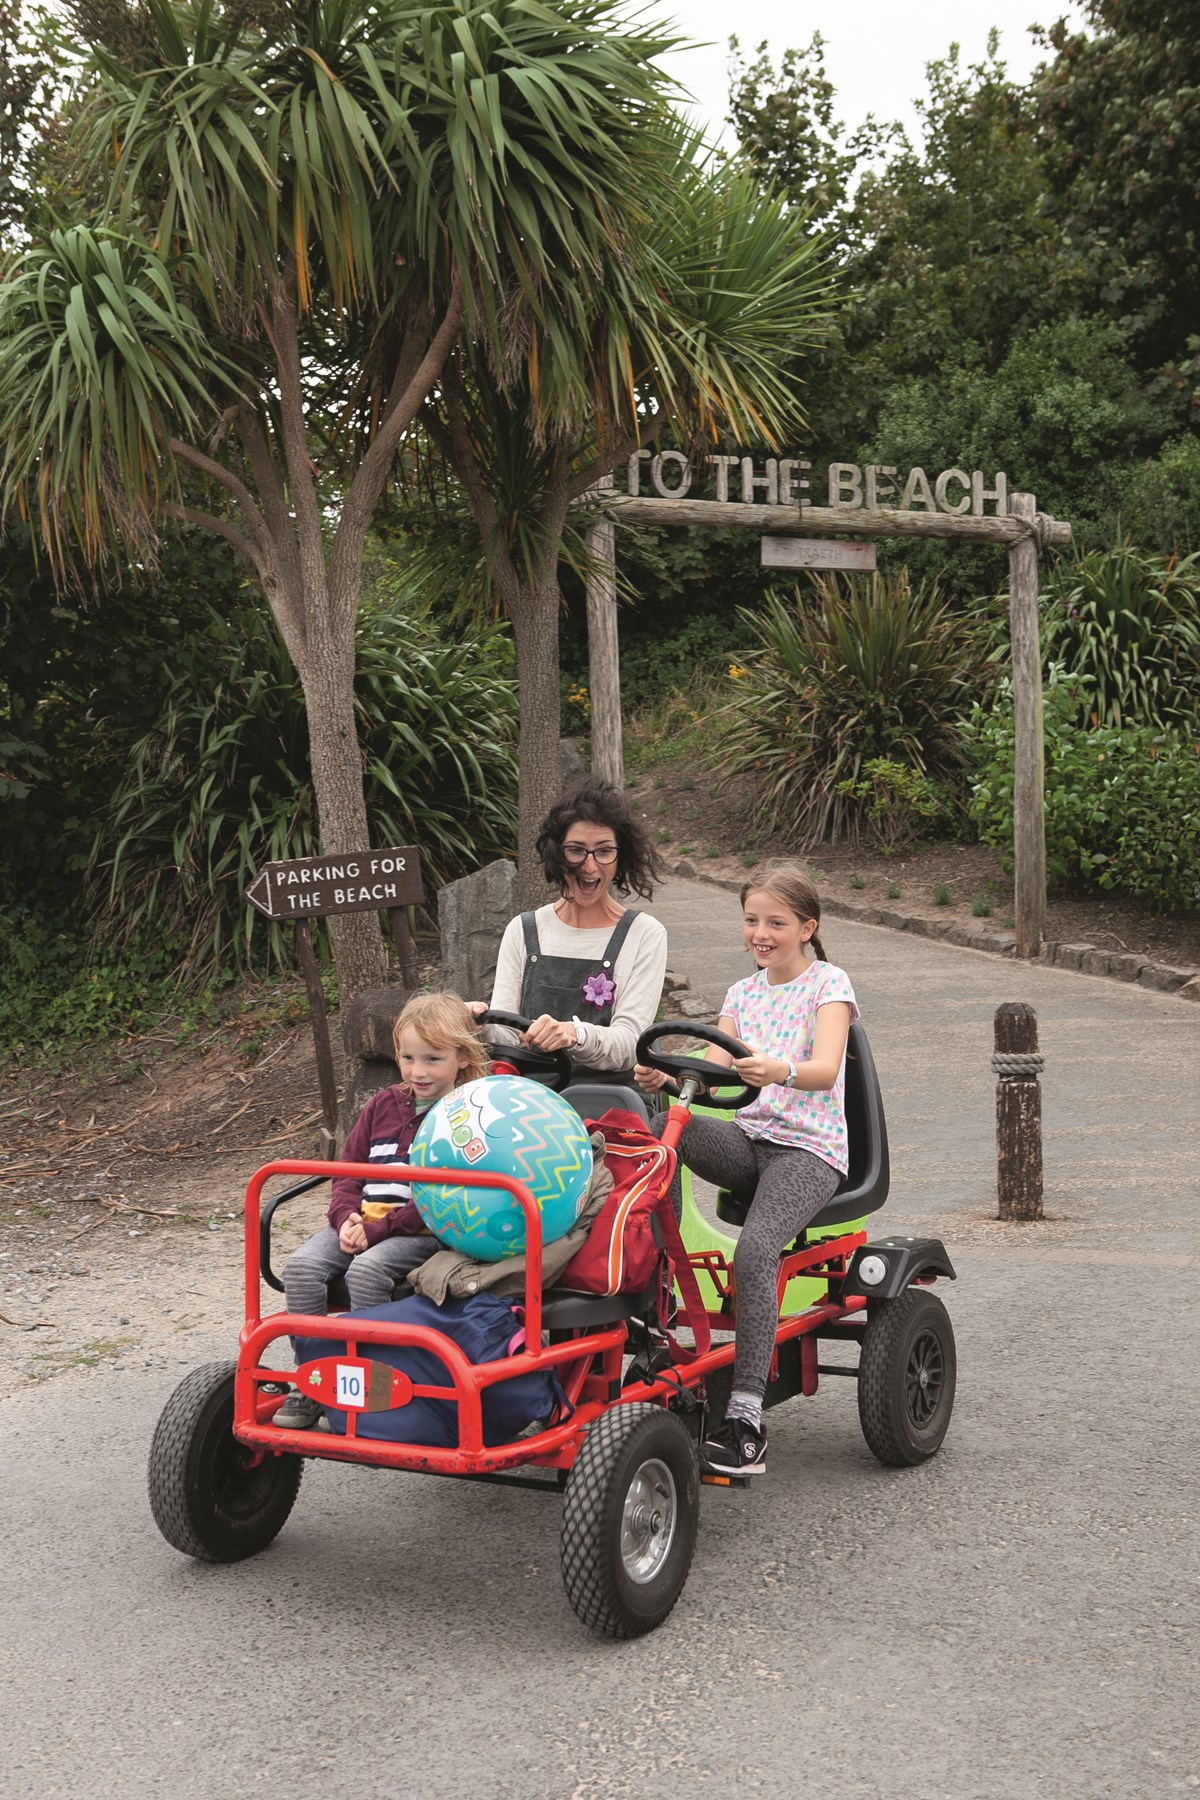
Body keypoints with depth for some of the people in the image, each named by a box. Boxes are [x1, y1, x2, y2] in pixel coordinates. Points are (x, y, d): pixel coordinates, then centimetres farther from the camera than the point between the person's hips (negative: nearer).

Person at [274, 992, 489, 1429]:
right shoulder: (383, 1105, 17)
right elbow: (348, 1166, 15)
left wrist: (377, 1229, -18)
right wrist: (347, 1217, -6)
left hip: (424, 1229, -6)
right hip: (362, 1220, 6)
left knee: (367, 1269, -33)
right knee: (302, 1266, -18)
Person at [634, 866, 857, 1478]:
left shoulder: (829, 983, 0)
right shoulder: (742, 993, 18)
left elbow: (826, 1069, -17)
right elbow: (713, 1071, 5)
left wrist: (778, 1071, -40)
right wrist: (664, 1077, -17)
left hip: (809, 1148, -5)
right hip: (749, 1137, 5)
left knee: (755, 1250, -32)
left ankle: (746, 1421, -32)